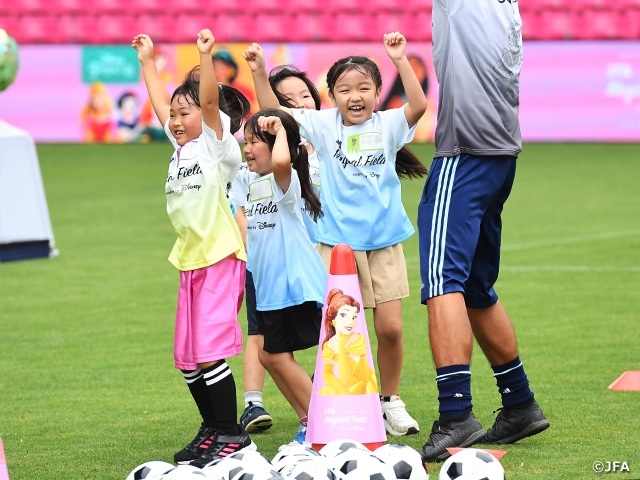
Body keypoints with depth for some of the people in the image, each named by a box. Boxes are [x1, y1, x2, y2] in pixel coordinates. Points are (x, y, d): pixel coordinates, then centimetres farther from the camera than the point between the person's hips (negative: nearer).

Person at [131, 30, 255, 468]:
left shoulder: (216, 141, -4)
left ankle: (232, 437, -5)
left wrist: (206, 56, -31)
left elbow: (210, 99, -20)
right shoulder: (182, 145, 15)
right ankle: (213, 430, 20)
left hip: (221, 259, -8)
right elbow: (160, 102, 25)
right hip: (191, 262, 8)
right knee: (187, 358, 9)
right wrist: (148, 60, 29)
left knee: (208, 352, -12)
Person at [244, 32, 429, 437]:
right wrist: (259, 71, -11)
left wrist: (400, 60, -23)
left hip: (385, 242, 0)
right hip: (337, 243, 0)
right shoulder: (324, 126, 2)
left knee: (391, 327, 0)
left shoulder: (387, 126, 1)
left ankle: (391, 401, 19)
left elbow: (418, 105, -16)